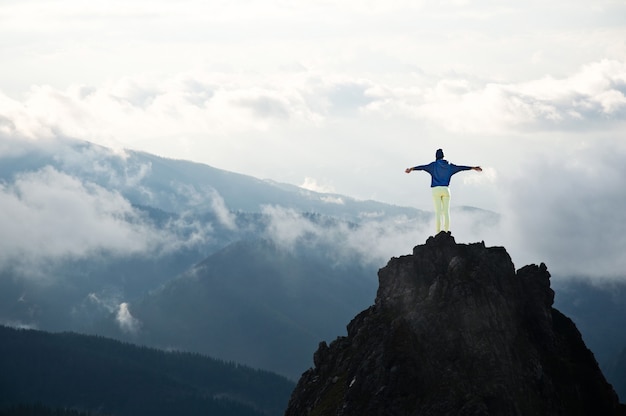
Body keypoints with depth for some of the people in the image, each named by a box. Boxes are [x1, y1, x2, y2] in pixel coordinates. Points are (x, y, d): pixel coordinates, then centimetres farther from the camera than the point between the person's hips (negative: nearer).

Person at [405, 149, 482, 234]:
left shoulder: (434, 165, -1)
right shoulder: (449, 166, 9)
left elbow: (423, 167, -15)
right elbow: (461, 168, 16)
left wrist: (412, 169, -25)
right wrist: (473, 168, 26)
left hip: (436, 189, -3)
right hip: (446, 189, 3)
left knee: (438, 213, -5)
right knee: (446, 212, 2)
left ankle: (438, 233, -10)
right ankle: (446, 232, -2)